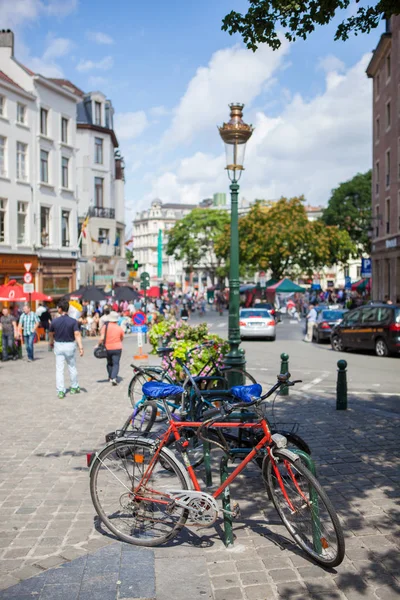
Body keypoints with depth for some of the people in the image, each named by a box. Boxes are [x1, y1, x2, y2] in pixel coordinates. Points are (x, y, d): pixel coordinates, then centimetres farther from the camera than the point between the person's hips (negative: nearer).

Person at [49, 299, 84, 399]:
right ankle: (74, 387, 28)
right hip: (70, 346, 0)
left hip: (58, 346, 0)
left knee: (59, 369, 3)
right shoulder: (73, 321, -10)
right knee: (72, 367, 16)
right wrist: (81, 347, -25)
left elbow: (51, 334, 9)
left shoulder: (54, 321, -7)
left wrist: (51, 342, 29)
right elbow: (77, 334, -21)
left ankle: (60, 391, -1)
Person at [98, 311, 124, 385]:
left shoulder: (106, 326, -8)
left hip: (108, 348, 1)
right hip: (117, 348, -1)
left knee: (109, 363, 19)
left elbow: (102, 338, -14)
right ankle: (114, 378, -18)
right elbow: (122, 338, 7)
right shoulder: (120, 328, -5)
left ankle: (110, 377, 26)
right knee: (116, 363, -2)